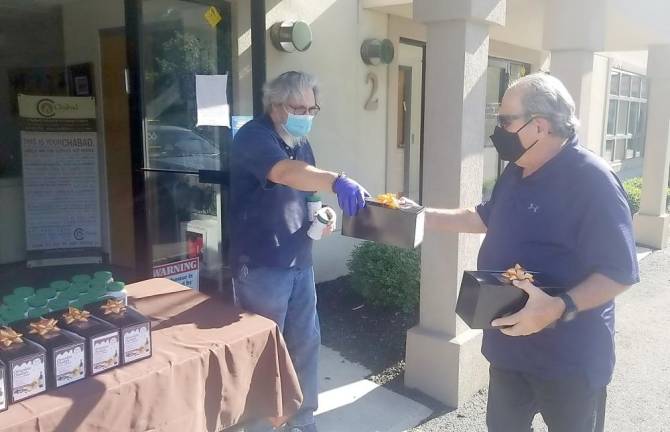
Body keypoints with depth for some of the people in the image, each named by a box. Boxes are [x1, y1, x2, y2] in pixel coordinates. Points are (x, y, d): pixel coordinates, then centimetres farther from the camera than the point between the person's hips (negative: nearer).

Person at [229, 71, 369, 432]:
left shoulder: (301, 144, 11)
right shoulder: (253, 136, -15)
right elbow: (285, 173, -36)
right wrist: (336, 181, -51)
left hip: (299, 263, 8)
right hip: (261, 267, -8)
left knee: (305, 344, 15)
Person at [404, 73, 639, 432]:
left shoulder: (592, 180, -23)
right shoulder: (516, 173, 4)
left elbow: (619, 272, -23)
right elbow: (487, 217, 20)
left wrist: (560, 308, -37)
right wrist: (423, 215, 14)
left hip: (568, 357, -8)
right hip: (510, 344, 8)